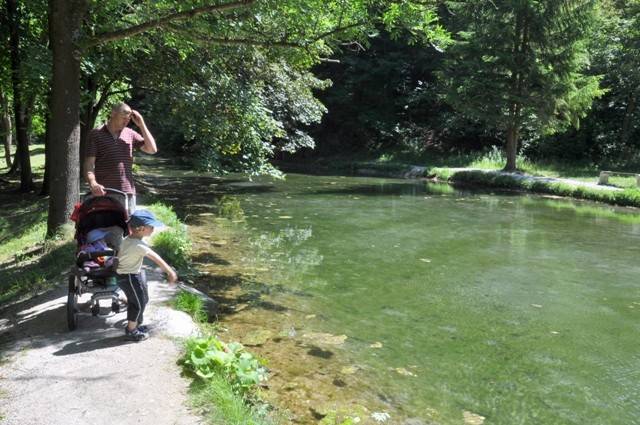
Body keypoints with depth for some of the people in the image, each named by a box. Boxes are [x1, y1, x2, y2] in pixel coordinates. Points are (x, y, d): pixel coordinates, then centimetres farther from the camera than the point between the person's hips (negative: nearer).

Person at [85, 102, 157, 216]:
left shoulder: (130, 134, 11)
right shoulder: (96, 134, 1)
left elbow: (152, 149, 3)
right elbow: (89, 163, -5)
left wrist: (141, 125, -1)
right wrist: (93, 183, -23)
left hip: (128, 191, 3)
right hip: (103, 192, -3)